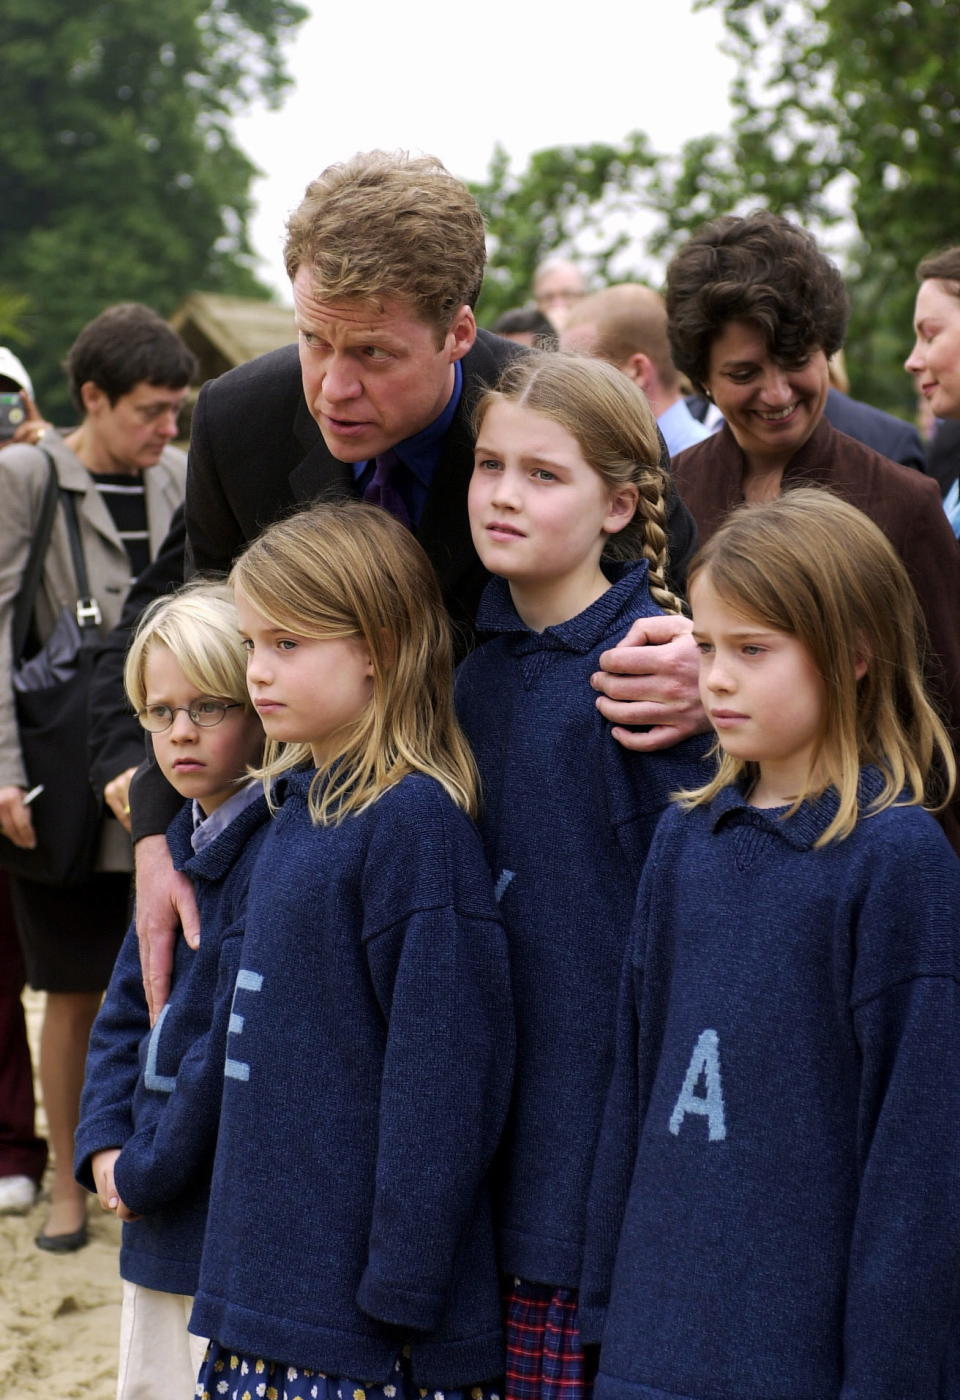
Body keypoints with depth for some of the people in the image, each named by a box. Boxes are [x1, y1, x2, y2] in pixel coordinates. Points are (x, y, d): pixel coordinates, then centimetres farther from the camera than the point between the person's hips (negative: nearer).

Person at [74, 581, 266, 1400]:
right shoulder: (177, 847, 12)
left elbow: (236, 1042, -20)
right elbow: (126, 1014, 15)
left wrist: (150, 1170, -13)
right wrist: (104, 1147, 1)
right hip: (157, 1224, 9)